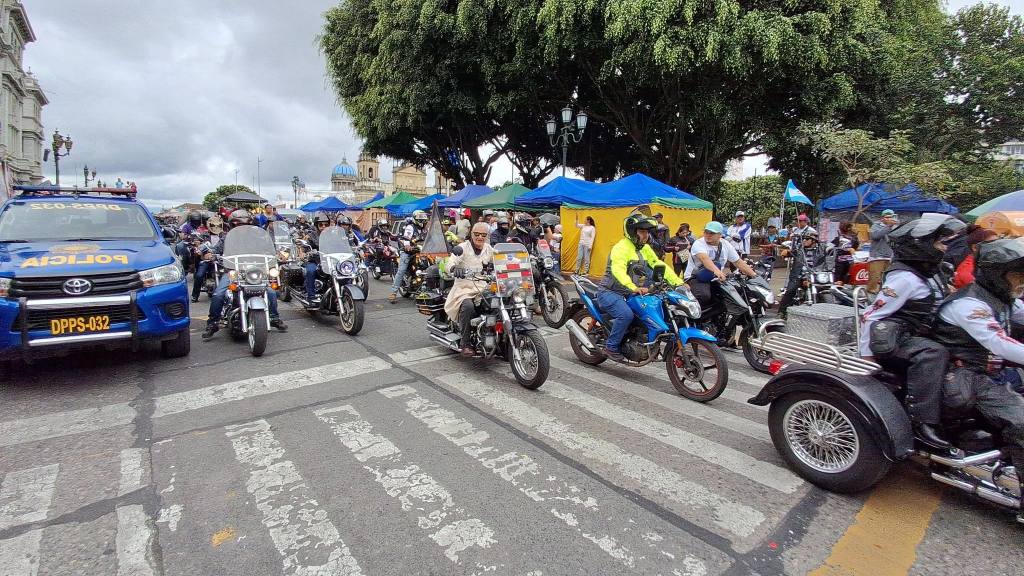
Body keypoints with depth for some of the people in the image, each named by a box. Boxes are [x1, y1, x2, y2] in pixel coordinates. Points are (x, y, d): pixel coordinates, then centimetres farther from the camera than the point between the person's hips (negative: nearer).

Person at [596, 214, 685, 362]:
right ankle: (611, 347, -13)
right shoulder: (621, 248, -17)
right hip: (609, 293, -9)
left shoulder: (645, 248, 11)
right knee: (626, 314, -31)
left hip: (628, 294, 9)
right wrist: (634, 288, -50)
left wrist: (679, 283, -6)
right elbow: (618, 271, -34)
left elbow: (659, 265, 6)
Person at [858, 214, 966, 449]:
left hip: (917, 336, 11)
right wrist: (866, 355, -22)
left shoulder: (930, 271, 12)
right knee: (933, 353, -33)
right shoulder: (905, 277, -18)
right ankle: (922, 421, -32)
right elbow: (871, 315, -21)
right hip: (892, 339, -10)